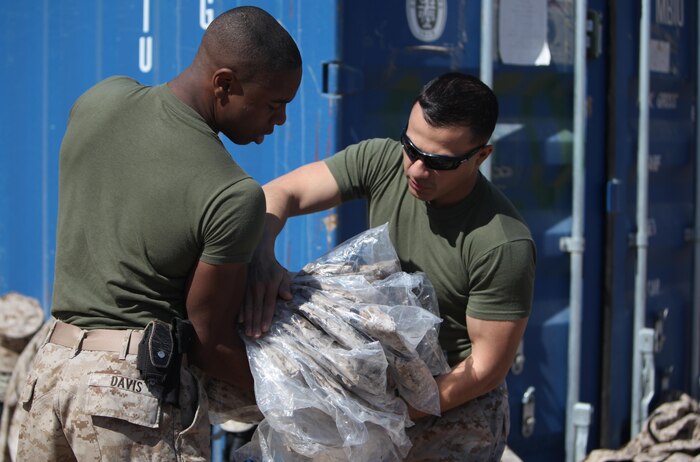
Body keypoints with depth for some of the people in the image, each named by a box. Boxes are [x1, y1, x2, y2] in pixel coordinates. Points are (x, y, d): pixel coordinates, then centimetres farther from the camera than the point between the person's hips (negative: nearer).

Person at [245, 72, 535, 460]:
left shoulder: (504, 245, -24)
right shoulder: (381, 162, -10)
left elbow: (486, 368, -18)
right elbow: (279, 194, -10)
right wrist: (261, 256, -31)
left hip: (457, 409, -5)